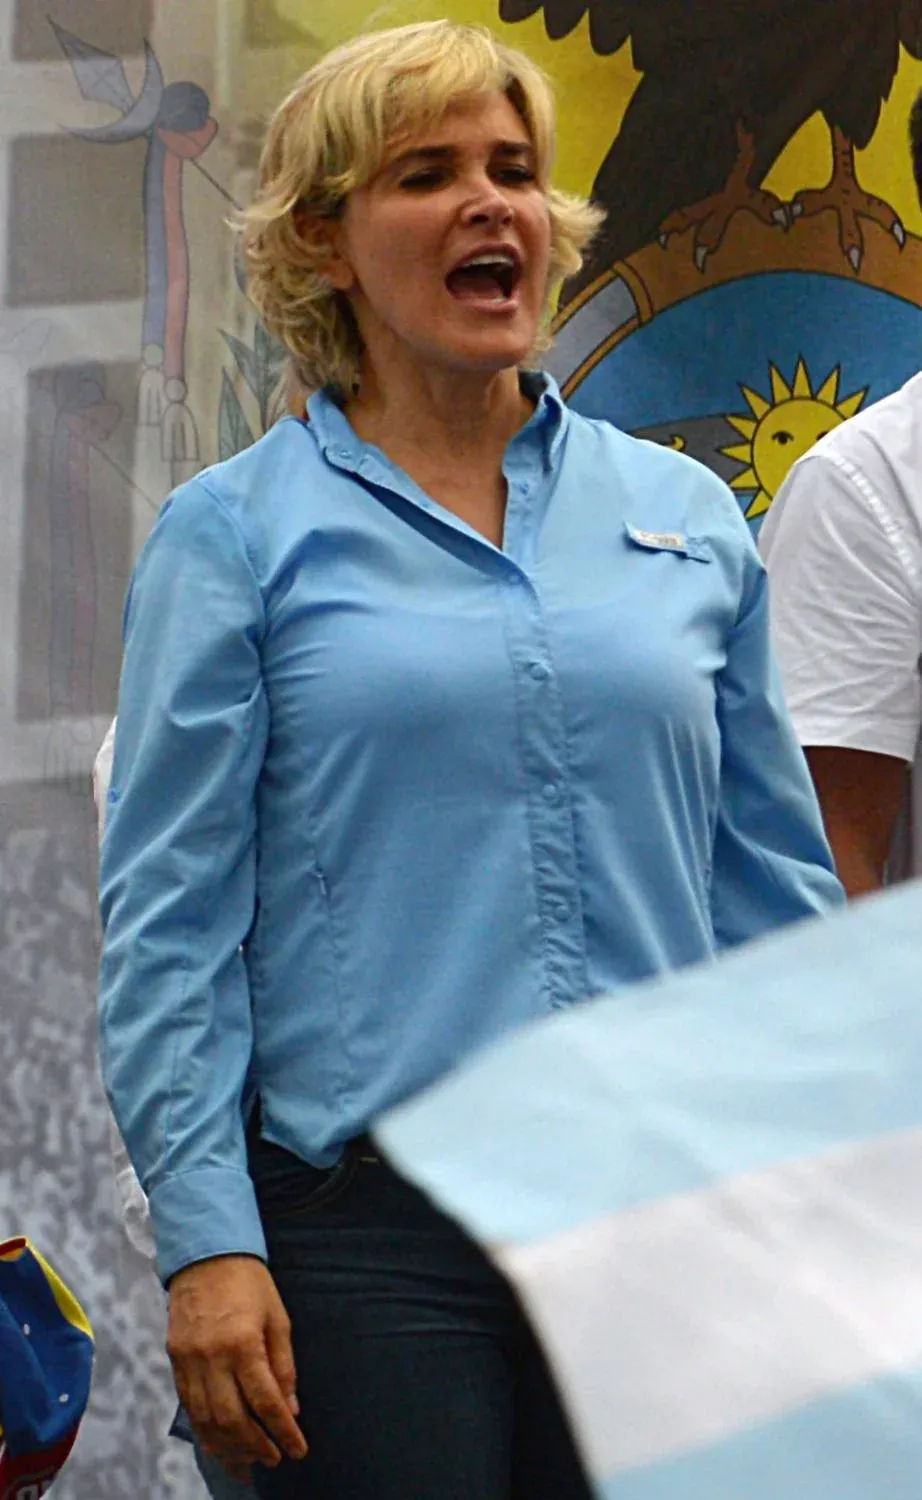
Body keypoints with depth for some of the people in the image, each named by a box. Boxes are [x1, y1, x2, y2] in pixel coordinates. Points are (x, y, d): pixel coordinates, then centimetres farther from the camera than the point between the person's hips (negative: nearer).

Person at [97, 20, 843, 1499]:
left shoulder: (688, 518, 13)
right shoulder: (235, 535, 3)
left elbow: (780, 891, 14)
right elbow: (169, 918, -1)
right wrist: (206, 1239, -10)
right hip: (368, 1226, -3)